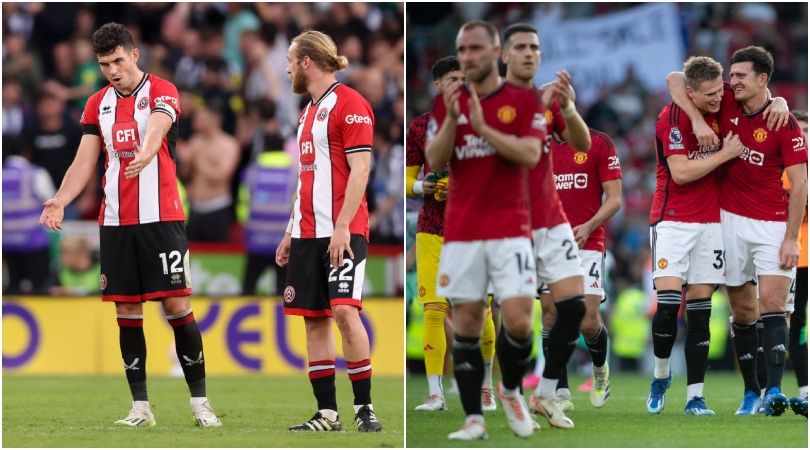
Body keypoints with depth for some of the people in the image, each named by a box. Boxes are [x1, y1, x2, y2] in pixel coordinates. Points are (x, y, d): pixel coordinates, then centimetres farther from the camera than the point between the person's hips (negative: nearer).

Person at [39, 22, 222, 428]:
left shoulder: (160, 92, -3)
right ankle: (140, 406, 9)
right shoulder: (98, 104, 12)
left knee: (176, 305, -7)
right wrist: (60, 201, -5)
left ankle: (200, 401, 1)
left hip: (160, 218, -5)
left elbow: (158, 126, -25)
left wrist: (144, 154, -47)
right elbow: (85, 162, 11)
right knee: (127, 311, 4)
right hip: (114, 222, 5)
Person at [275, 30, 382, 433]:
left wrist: (342, 227, -20)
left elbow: (359, 170, -14)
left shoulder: (349, 104, -8)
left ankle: (365, 408, -11)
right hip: (308, 233, 9)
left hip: (342, 232, -9)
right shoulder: (309, 111, 19)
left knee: (344, 311, -17)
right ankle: (327, 413, 7)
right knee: (314, 320, 4)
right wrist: (291, 231, 21)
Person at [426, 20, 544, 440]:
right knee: (466, 323, -1)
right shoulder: (447, 101, 9)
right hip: (460, 231, 2)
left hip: (510, 228, -2)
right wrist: (452, 119, -15)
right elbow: (434, 161, 0)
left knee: (518, 319, -12)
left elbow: (530, 154, -11)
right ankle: (473, 417, 3)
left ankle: (511, 390, 14)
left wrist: (482, 127, -18)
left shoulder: (523, 99, 2)